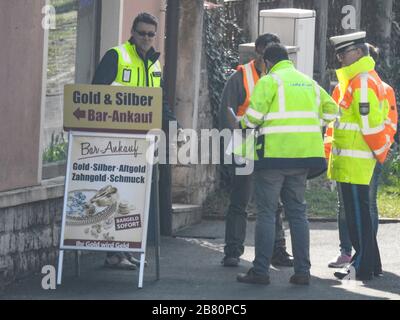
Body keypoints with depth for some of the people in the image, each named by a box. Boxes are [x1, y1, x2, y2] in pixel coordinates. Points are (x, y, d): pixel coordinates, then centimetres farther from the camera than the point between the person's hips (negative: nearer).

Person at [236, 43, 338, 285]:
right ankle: (302, 271, 7)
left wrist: (246, 125, 7)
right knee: (297, 211, 11)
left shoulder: (270, 81, -5)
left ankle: (261, 270, -2)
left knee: (266, 212, -1)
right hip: (303, 156, 6)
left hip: (275, 154, -6)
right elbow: (331, 110, 19)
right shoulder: (309, 83, 15)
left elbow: (253, 115, -14)